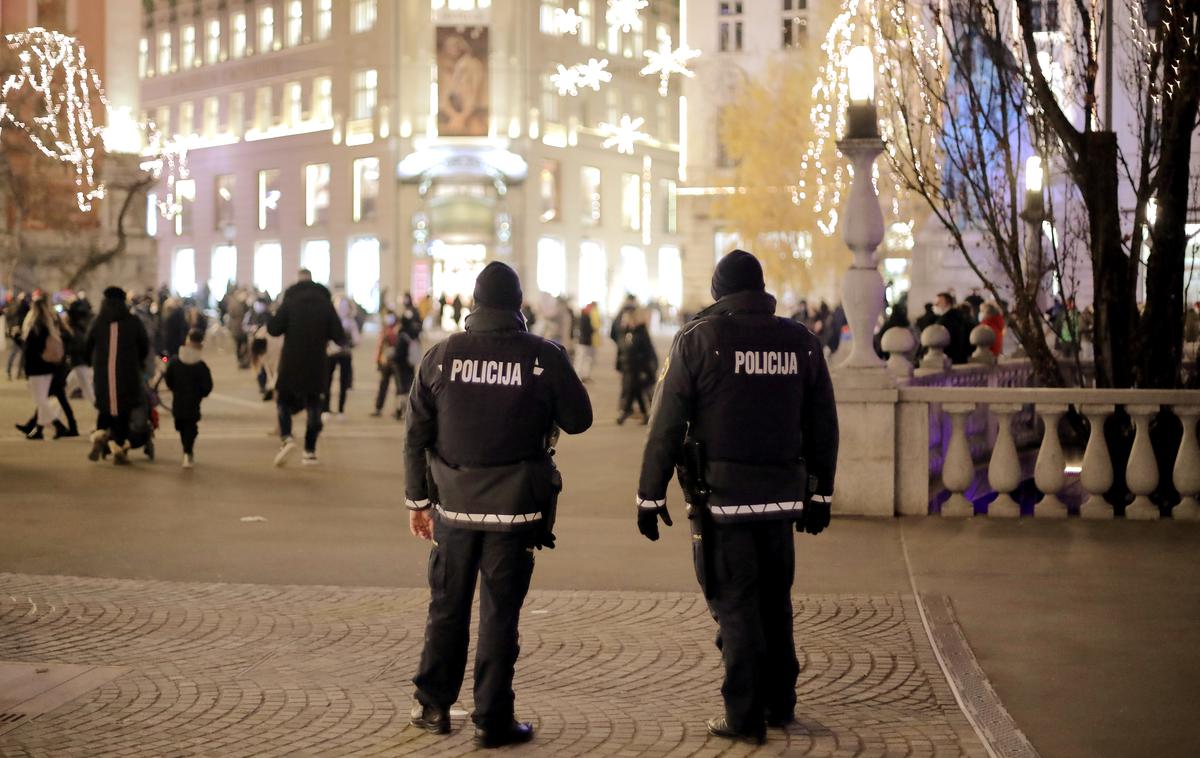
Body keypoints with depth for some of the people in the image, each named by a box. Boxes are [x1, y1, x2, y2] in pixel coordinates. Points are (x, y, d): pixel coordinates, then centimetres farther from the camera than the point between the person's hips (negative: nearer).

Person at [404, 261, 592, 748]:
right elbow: (578, 420, 2)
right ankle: (492, 720, 8)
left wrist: (417, 499, 10)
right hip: (515, 508, -2)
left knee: (447, 607, 15)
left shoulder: (441, 355, -1)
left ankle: (432, 705, 23)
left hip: (454, 506, 2)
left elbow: (417, 435, 2)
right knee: (500, 615, 4)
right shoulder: (544, 357, -8)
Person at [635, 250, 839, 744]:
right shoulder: (801, 342, 6)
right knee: (774, 601, 17)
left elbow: (666, 424, -8)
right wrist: (819, 495, 19)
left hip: (720, 496, -4)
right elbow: (822, 426, 11)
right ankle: (779, 704, 26)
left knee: (735, 605, 2)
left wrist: (650, 495, -2)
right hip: (781, 495, 4)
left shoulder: (699, 338, -6)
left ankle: (745, 716, 5)